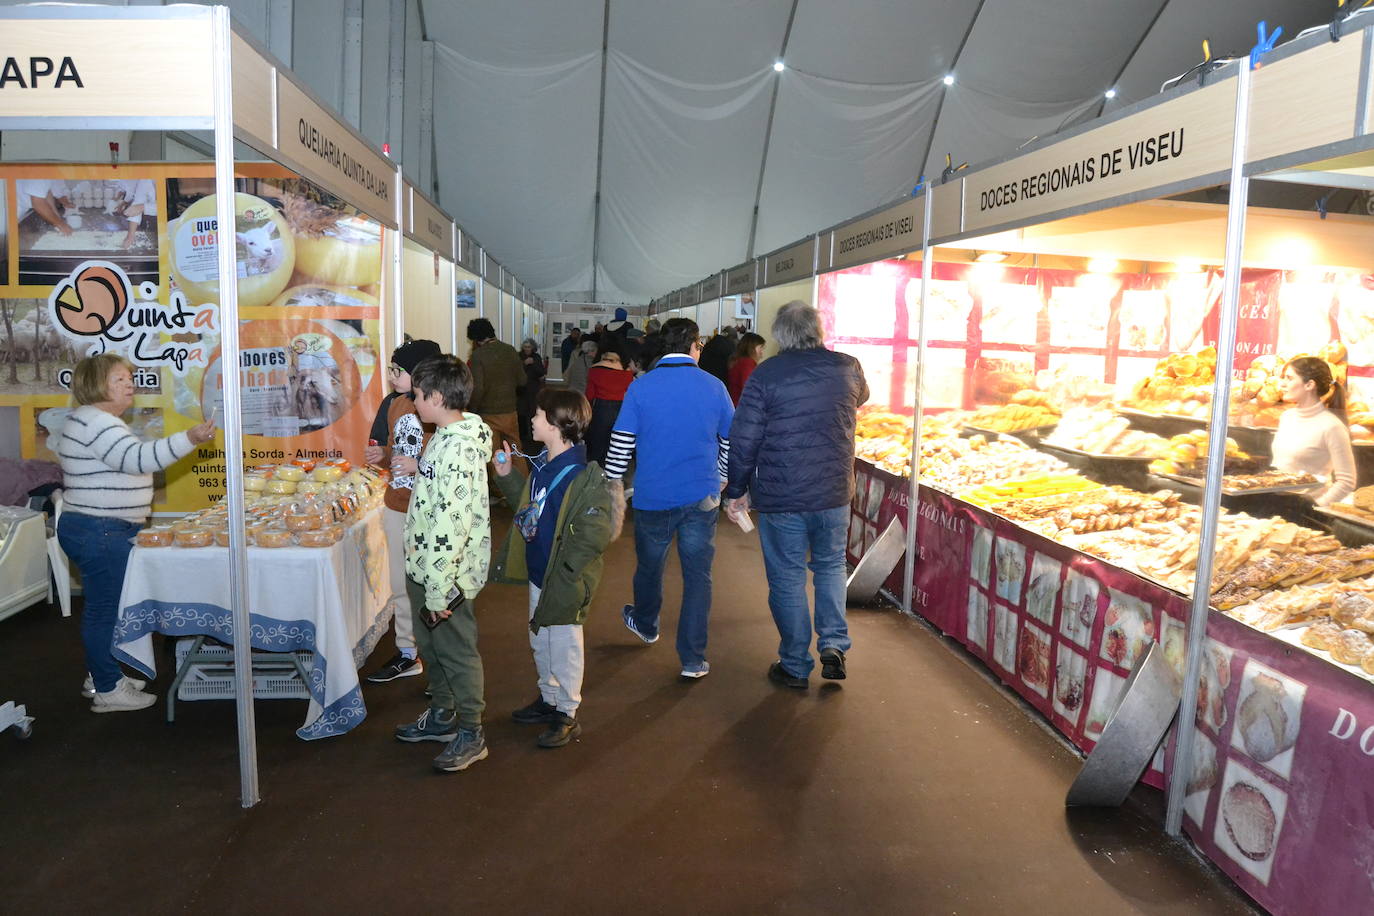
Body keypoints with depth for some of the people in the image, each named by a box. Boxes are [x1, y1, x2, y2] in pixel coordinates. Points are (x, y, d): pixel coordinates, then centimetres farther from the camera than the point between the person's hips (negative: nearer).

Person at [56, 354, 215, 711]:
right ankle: (107, 690, 7)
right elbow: (137, 458, -31)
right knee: (107, 609, -2)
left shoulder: (96, 420, 17)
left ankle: (99, 676, 32)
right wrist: (190, 439, -40)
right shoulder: (96, 422, -18)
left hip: (104, 531, 11)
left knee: (101, 606, 19)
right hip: (99, 533, -11)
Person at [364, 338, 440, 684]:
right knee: (401, 587, 18)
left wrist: (418, 467, -25)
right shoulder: (397, 404, 7)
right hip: (396, 508, 8)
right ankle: (406, 654, 33)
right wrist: (382, 455, 2)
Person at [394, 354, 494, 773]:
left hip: (446, 575, -10)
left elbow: (451, 525, -28)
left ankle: (470, 734, 22)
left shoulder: (458, 449, -26)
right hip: (424, 568, 10)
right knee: (431, 645, 22)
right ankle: (442, 715, 41)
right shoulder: (446, 437, 8)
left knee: (457, 652, 5)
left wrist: (438, 591, -26)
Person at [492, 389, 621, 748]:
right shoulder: (542, 465, 3)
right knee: (541, 641, 24)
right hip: (538, 574, 9)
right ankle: (548, 700, 44)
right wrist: (506, 476, 8)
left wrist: (561, 575, -23)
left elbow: (594, 535, -25)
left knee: (563, 647, 8)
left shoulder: (585, 478, -25)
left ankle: (567, 716, 27)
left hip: (562, 584, -9)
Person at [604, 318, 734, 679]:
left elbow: (621, 441, -4)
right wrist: (720, 479, 24)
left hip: (653, 496, 0)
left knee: (650, 565, 21)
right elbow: (730, 440, 8)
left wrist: (616, 482, 9)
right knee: (698, 575, 6)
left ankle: (645, 624, 46)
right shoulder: (714, 387, -1)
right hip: (702, 497, 0)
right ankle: (693, 659, 9)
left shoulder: (641, 387, -6)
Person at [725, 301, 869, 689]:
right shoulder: (848, 368, 1)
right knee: (830, 566, 22)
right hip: (835, 493, 3)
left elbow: (744, 438, -10)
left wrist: (737, 490, 1)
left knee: (787, 579, 8)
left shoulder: (766, 374, -10)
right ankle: (834, 644, 12)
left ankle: (795, 666, 17)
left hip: (781, 497, -3)